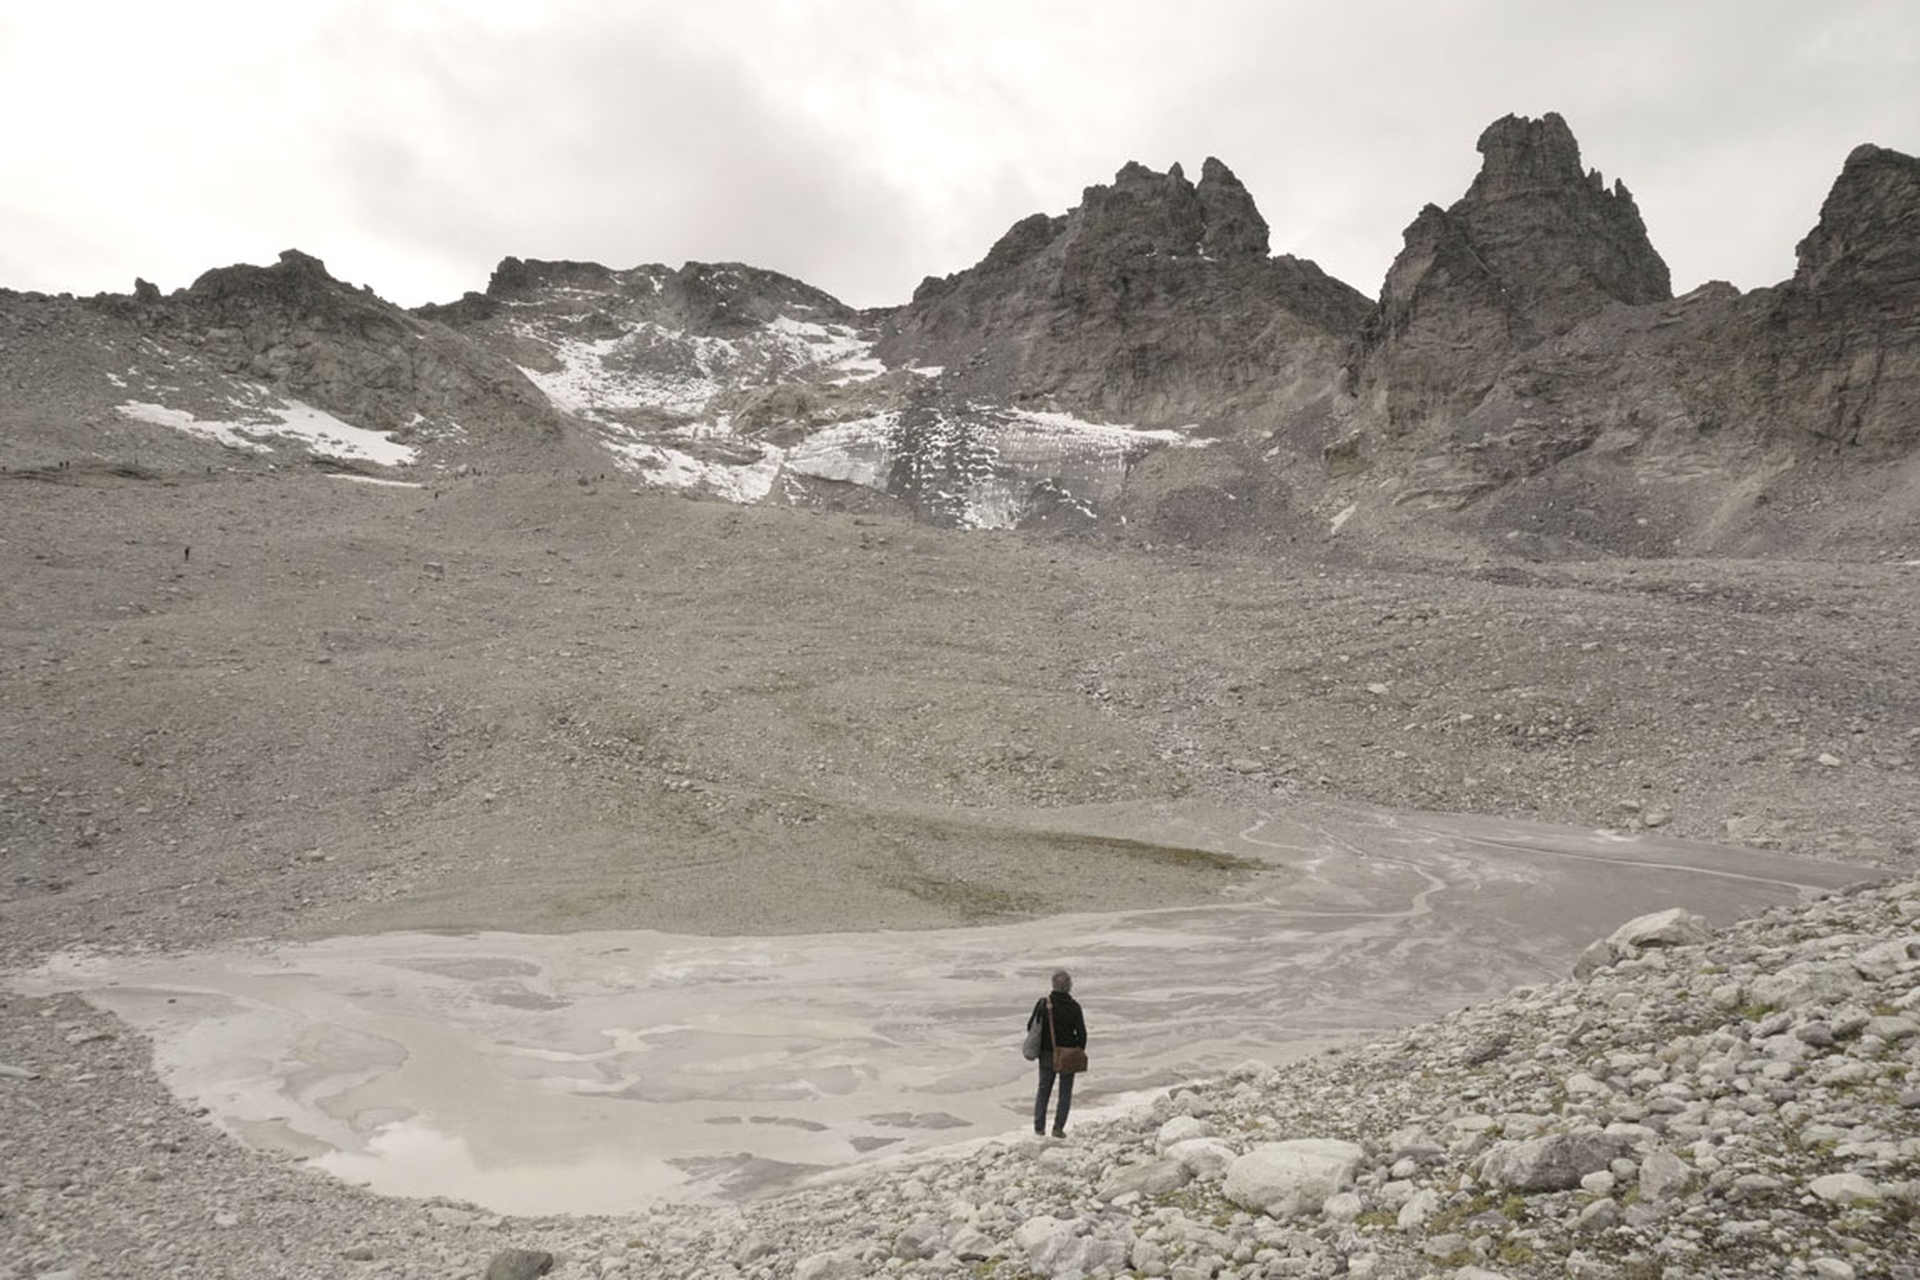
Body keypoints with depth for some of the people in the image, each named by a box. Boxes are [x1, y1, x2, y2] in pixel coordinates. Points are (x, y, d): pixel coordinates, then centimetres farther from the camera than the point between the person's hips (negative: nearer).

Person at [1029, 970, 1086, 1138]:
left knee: (1043, 1089, 16)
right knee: (1065, 1092, 11)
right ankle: (1058, 1127, 7)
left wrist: (1037, 1048, 14)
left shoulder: (1043, 1003, -7)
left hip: (1046, 1054, 2)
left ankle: (1039, 1126, 16)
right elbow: (1082, 1033, -10)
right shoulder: (1073, 1007, -13)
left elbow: (1031, 1026, 0)